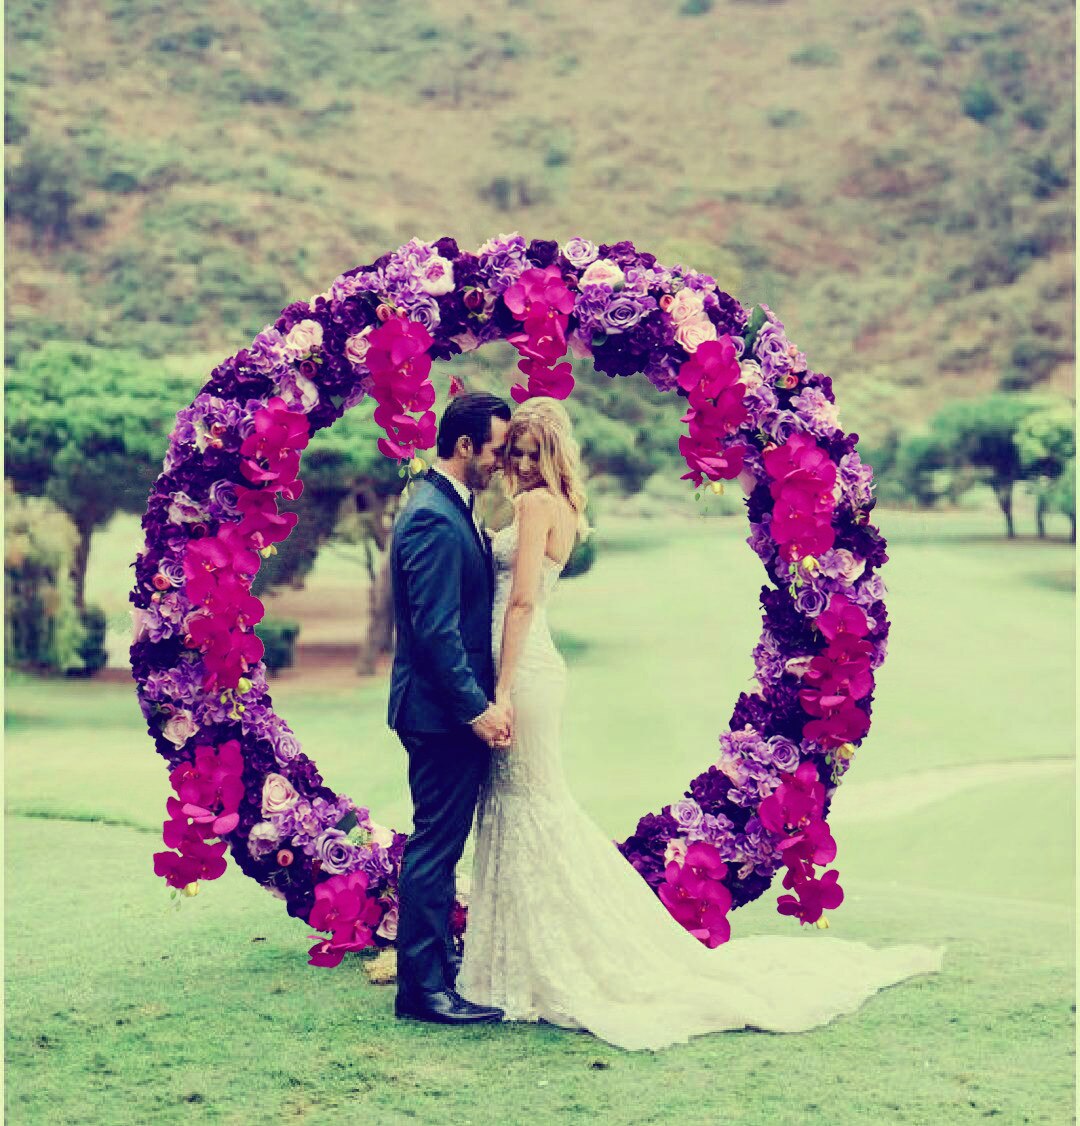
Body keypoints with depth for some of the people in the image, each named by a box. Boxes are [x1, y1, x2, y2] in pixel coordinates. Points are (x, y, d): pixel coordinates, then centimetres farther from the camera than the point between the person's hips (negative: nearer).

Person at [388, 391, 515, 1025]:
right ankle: (424, 987, 2)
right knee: (436, 847, -5)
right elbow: (436, 631, -23)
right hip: (443, 711, -10)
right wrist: (477, 707, -22)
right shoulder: (435, 521, -19)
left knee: (440, 843, 18)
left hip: (453, 710, 10)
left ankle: (436, 960, 29)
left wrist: (486, 697, 17)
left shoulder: (450, 509, 14)